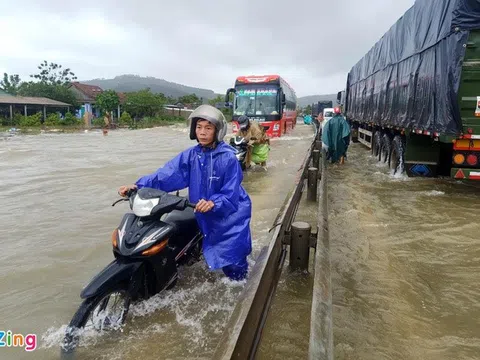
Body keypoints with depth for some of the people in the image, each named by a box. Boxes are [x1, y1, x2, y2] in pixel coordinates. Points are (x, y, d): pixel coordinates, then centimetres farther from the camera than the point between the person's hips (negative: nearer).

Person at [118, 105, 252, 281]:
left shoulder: (228, 158, -19)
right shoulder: (190, 155, -4)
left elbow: (231, 192, -22)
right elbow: (167, 174, -11)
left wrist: (213, 203, -41)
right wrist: (139, 185, -23)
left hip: (231, 214, -5)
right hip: (207, 216, 5)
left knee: (232, 261, 0)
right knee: (215, 258, 19)